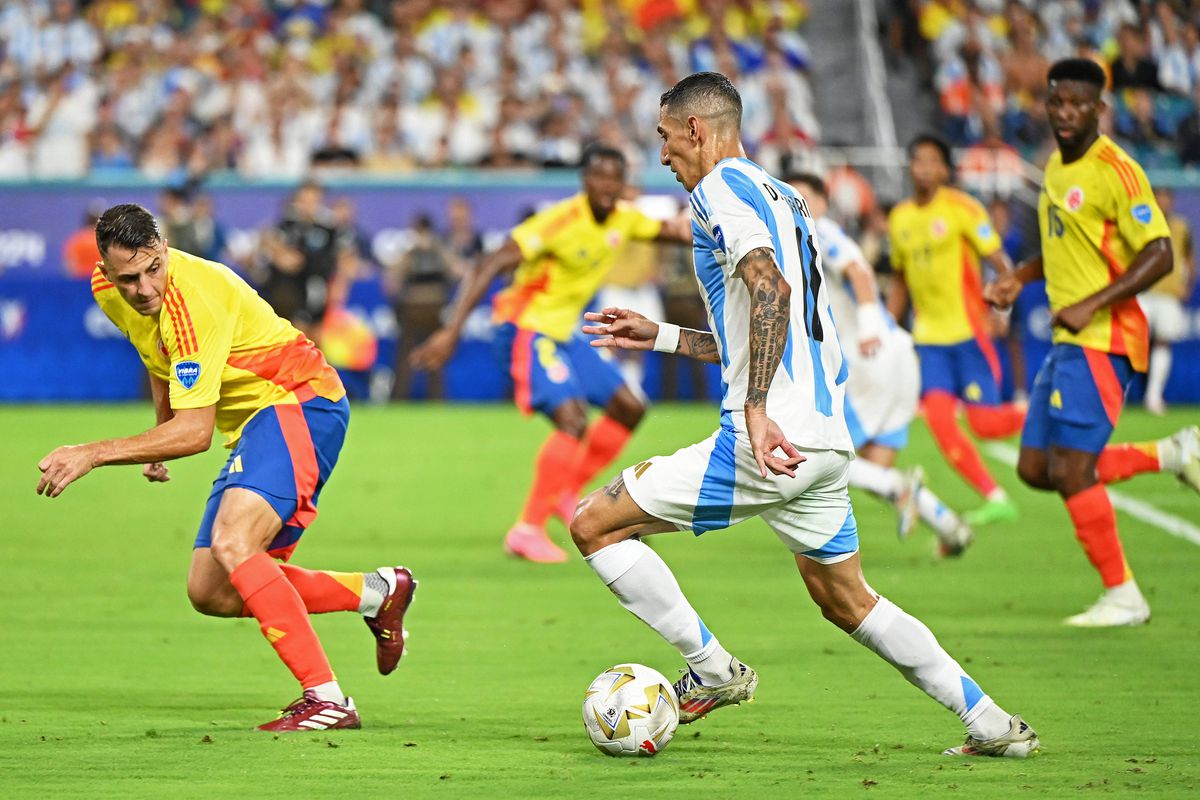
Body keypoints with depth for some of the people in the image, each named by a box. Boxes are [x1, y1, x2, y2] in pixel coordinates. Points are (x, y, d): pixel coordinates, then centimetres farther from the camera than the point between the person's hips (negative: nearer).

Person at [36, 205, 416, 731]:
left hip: (301, 405, -10)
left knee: (231, 543, -31)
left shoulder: (193, 300, -28)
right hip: (254, 424, 10)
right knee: (209, 592, 5)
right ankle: (377, 593, 18)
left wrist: (94, 454, -30)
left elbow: (195, 431, -29)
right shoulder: (107, 288, -2)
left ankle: (326, 700, -31)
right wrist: (159, 437, 22)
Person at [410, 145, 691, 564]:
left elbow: (668, 230, 23)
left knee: (628, 408, 11)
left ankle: (567, 495, 24)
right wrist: (451, 332, -34)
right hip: (527, 329, -9)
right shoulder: (561, 221, -24)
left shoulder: (624, 219, -1)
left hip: (563, 333, 9)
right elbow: (489, 267, -28)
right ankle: (527, 530, -16)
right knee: (574, 421, -24)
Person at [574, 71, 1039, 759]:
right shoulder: (783, 197, 24)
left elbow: (770, 288, -22)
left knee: (595, 525, -2)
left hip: (769, 440, -10)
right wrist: (660, 337, 32)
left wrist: (756, 411, -28)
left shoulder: (722, 186, -5)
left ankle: (713, 671, 0)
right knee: (847, 601, 22)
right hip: (827, 438, 10)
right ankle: (991, 723, 17)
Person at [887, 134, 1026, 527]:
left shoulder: (961, 208, -6)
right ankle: (995, 498, -5)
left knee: (985, 423, -9)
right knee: (938, 419, -11)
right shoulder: (900, 218, 10)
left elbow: (998, 259, -10)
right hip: (928, 337, 5)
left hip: (968, 332, -5)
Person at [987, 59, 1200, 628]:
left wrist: (1091, 305, -23)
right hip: (1066, 342, 9)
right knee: (1037, 469, 8)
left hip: (1102, 341, -9)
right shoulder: (1057, 168, 13)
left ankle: (1122, 597, 1)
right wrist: (1021, 278, 11)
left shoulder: (1115, 171, -14)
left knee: (1071, 471, -11)